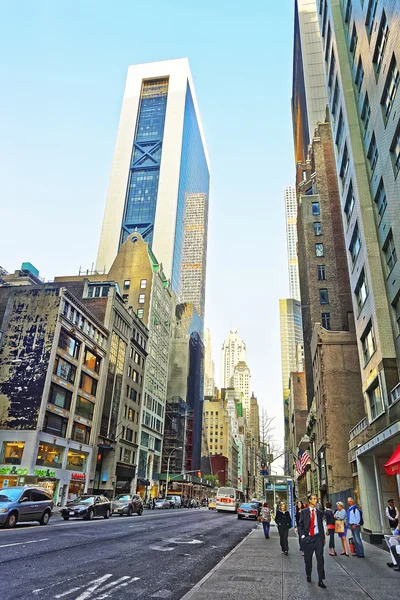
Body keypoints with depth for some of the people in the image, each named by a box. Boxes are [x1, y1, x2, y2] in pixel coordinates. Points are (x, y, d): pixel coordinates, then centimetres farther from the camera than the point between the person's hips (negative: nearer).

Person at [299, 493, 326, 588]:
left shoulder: (319, 512, 7)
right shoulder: (304, 511, 0)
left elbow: (321, 526, 12)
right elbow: (300, 524, 2)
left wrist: (323, 538, 10)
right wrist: (303, 536, -7)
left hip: (318, 538, 1)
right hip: (308, 538, -1)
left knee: (320, 559, -3)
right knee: (308, 559, 8)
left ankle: (320, 580, 3)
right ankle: (308, 575, 29)